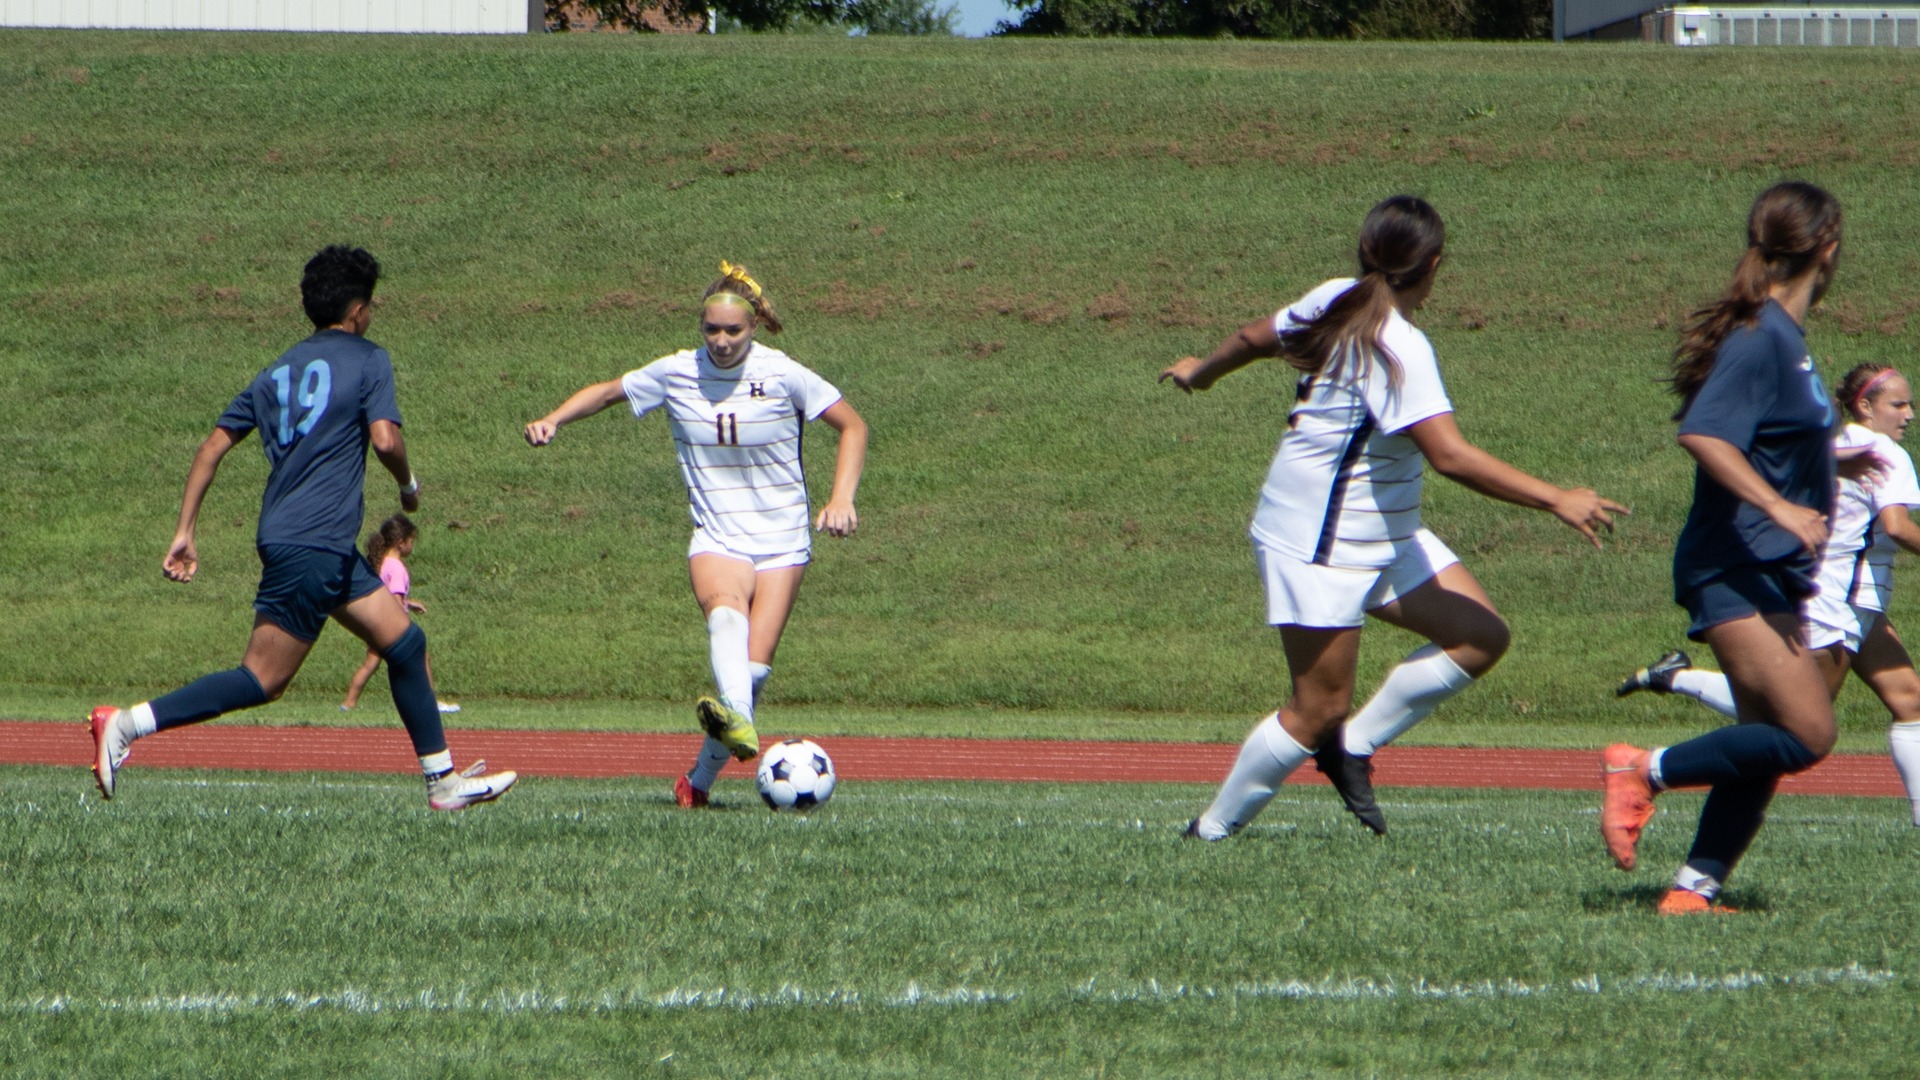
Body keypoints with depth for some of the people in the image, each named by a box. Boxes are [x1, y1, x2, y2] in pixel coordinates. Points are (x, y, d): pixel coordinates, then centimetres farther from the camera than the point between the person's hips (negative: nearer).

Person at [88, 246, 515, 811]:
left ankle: (444, 780, 16)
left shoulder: (278, 371, 18)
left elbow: (213, 445, 14)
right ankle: (125, 723, -17)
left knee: (405, 643, 13)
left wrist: (184, 531, 14)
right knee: (261, 680, -9)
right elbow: (385, 439, -15)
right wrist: (408, 485, 6)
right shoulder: (367, 359, -1)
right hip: (312, 546, -8)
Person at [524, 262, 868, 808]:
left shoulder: (782, 375, -5)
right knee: (725, 611, -34)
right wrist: (553, 420, 0)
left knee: (755, 665, -11)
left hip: (781, 538, 0)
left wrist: (841, 501, -8)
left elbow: (853, 426, 3)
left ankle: (701, 778, 5)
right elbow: (606, 392, 16)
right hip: (716, 540, 0)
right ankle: (736, 720, -61)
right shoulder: (677, 373, 0)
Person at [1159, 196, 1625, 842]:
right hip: (1320, 547, -10)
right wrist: (1555, 501, -32)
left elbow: (1257, 337, 22)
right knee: (1320, 709, -3)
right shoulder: (1396, 346, -24)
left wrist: (1202, 371, 44)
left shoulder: (1335, 301, 3)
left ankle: (1353, 747, 11)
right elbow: (1450, 456, -32)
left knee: (1481, 637, 2)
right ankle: (1212, 830, 13)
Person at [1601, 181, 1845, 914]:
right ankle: (1644, 771, -8)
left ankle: (1694, 888, 6)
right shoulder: (1759, 338, -15)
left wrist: (1830, 457, 42)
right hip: (1735, 570, -10)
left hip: (1769, 576, 10)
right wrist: (1780, 507, -33)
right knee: (1807, 732, -17)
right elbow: (1703, 434, -27)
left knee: (1766, 747, 6)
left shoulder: (1782, 336, 15)